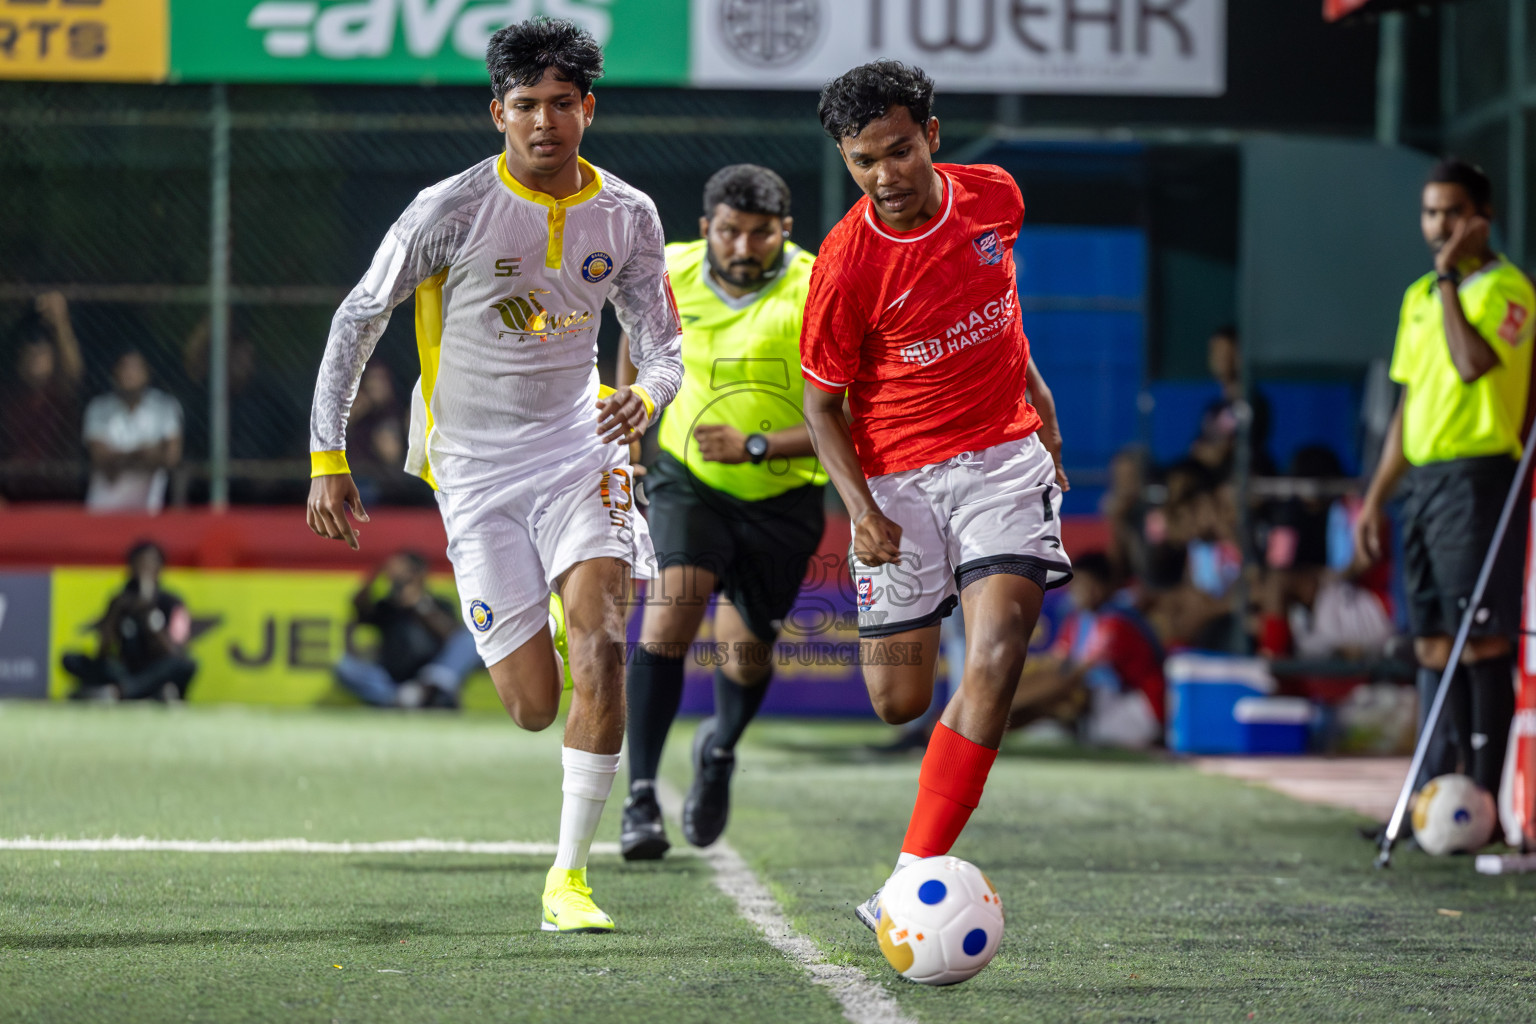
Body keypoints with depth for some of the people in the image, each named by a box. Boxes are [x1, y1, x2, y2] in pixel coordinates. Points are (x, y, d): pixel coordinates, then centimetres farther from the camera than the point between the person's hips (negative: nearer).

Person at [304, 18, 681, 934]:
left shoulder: (628, 215, -1)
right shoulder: (453, 209, -11)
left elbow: (661, 343, 7)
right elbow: (358, 319, -2)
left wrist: (649, 394, -18)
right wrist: (329, 458, -6)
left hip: (580, 450, 2)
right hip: (477, 470, -2)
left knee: (601, 650, -21)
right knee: (534, 706, -4)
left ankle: (570, 876, -9)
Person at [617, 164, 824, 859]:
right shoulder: (671, 272, -10)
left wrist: (754, 447, -32)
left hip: (781, 496, -1)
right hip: (689, 478, 1)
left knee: (747, 655, 10)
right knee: (669, 616, -23)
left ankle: (719, 750, 46)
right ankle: (641, 799, -20)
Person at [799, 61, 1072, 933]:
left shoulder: (995, 196, -4)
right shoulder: (846, 265, -15)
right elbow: (822, 401, -5)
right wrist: (861, 509, -17)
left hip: (1004, 456, 2)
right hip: (898, 479, -2)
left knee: (996, 657, -19)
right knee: (900, 703, 3)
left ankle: (917, 878, -19)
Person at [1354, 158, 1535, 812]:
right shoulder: (1419, 297, 18)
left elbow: (1472, 364, -25)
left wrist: (1449, 277, -17)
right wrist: (1374, 500, 19)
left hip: (1478, 478, -8)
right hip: (1422, 482, 8)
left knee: (1482, 641, -9)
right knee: (1433, 644, 8)